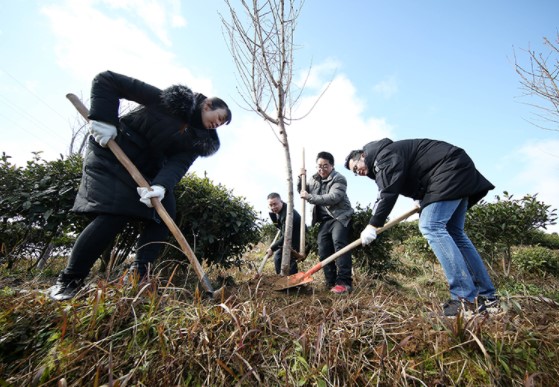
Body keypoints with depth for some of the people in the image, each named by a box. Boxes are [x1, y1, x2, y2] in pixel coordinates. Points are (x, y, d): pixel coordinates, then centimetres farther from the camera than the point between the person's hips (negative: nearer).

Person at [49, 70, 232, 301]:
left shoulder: (198, 139, -2)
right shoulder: (168, 100, -12)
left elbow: (179, 164, -18)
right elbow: (107, 80, -10)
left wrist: (161, 186, -37)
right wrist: (103, 118, -23)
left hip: (148, 170, 6)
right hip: (113, 154, -5)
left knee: (161, 217, -10)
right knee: (115, 214, -18)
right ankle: (68, 280, -1)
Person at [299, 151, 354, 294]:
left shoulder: (338, 178, -9)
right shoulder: (314, 179, 13)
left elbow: (333, 198, -24)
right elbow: (303, 192, 22)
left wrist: (310, 197, -26)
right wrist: (301, 179, 3)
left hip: (340, 217, -7)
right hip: (325, 219, 7)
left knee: (339, 243, -25)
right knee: (324, 250, 2)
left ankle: (344, 282, -24)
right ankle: (331, 283, 8)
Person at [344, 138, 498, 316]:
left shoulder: (384, 154, -14)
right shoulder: (380, 166, 16)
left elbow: (388, 192, -25)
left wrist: (373, 225, -25)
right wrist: (423, 200, 4)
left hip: (451, 169, -10)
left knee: (430, 226, -19)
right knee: (453, 233, 8)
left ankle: (467, 298, -20)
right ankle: (486, 294, 13)